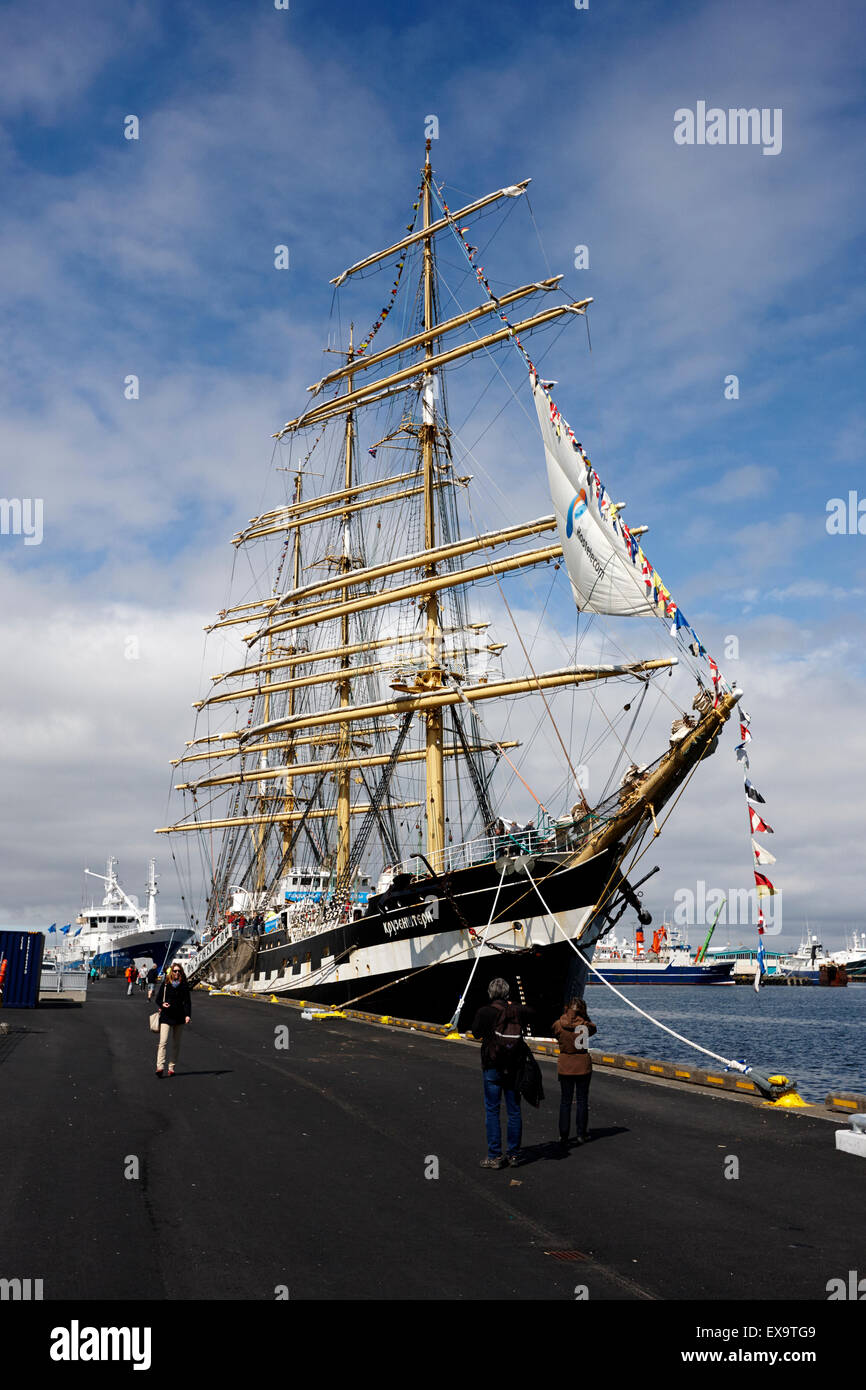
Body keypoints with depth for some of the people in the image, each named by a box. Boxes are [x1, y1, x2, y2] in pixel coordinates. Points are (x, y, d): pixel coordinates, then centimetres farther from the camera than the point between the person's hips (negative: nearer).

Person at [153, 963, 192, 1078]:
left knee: (176, 1044, 6)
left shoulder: (184, 985, 5)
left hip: (179, 1017, 2)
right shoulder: (165, 984, 3)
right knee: (163, 1042, -13)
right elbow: (157, 999, 7)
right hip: (166, 1017, -2)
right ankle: (160, 1067, -18)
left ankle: (172, 1067, 13)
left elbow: (187, 1001, 5)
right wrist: (162, 1004, -15)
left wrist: (187, 1015, -9)